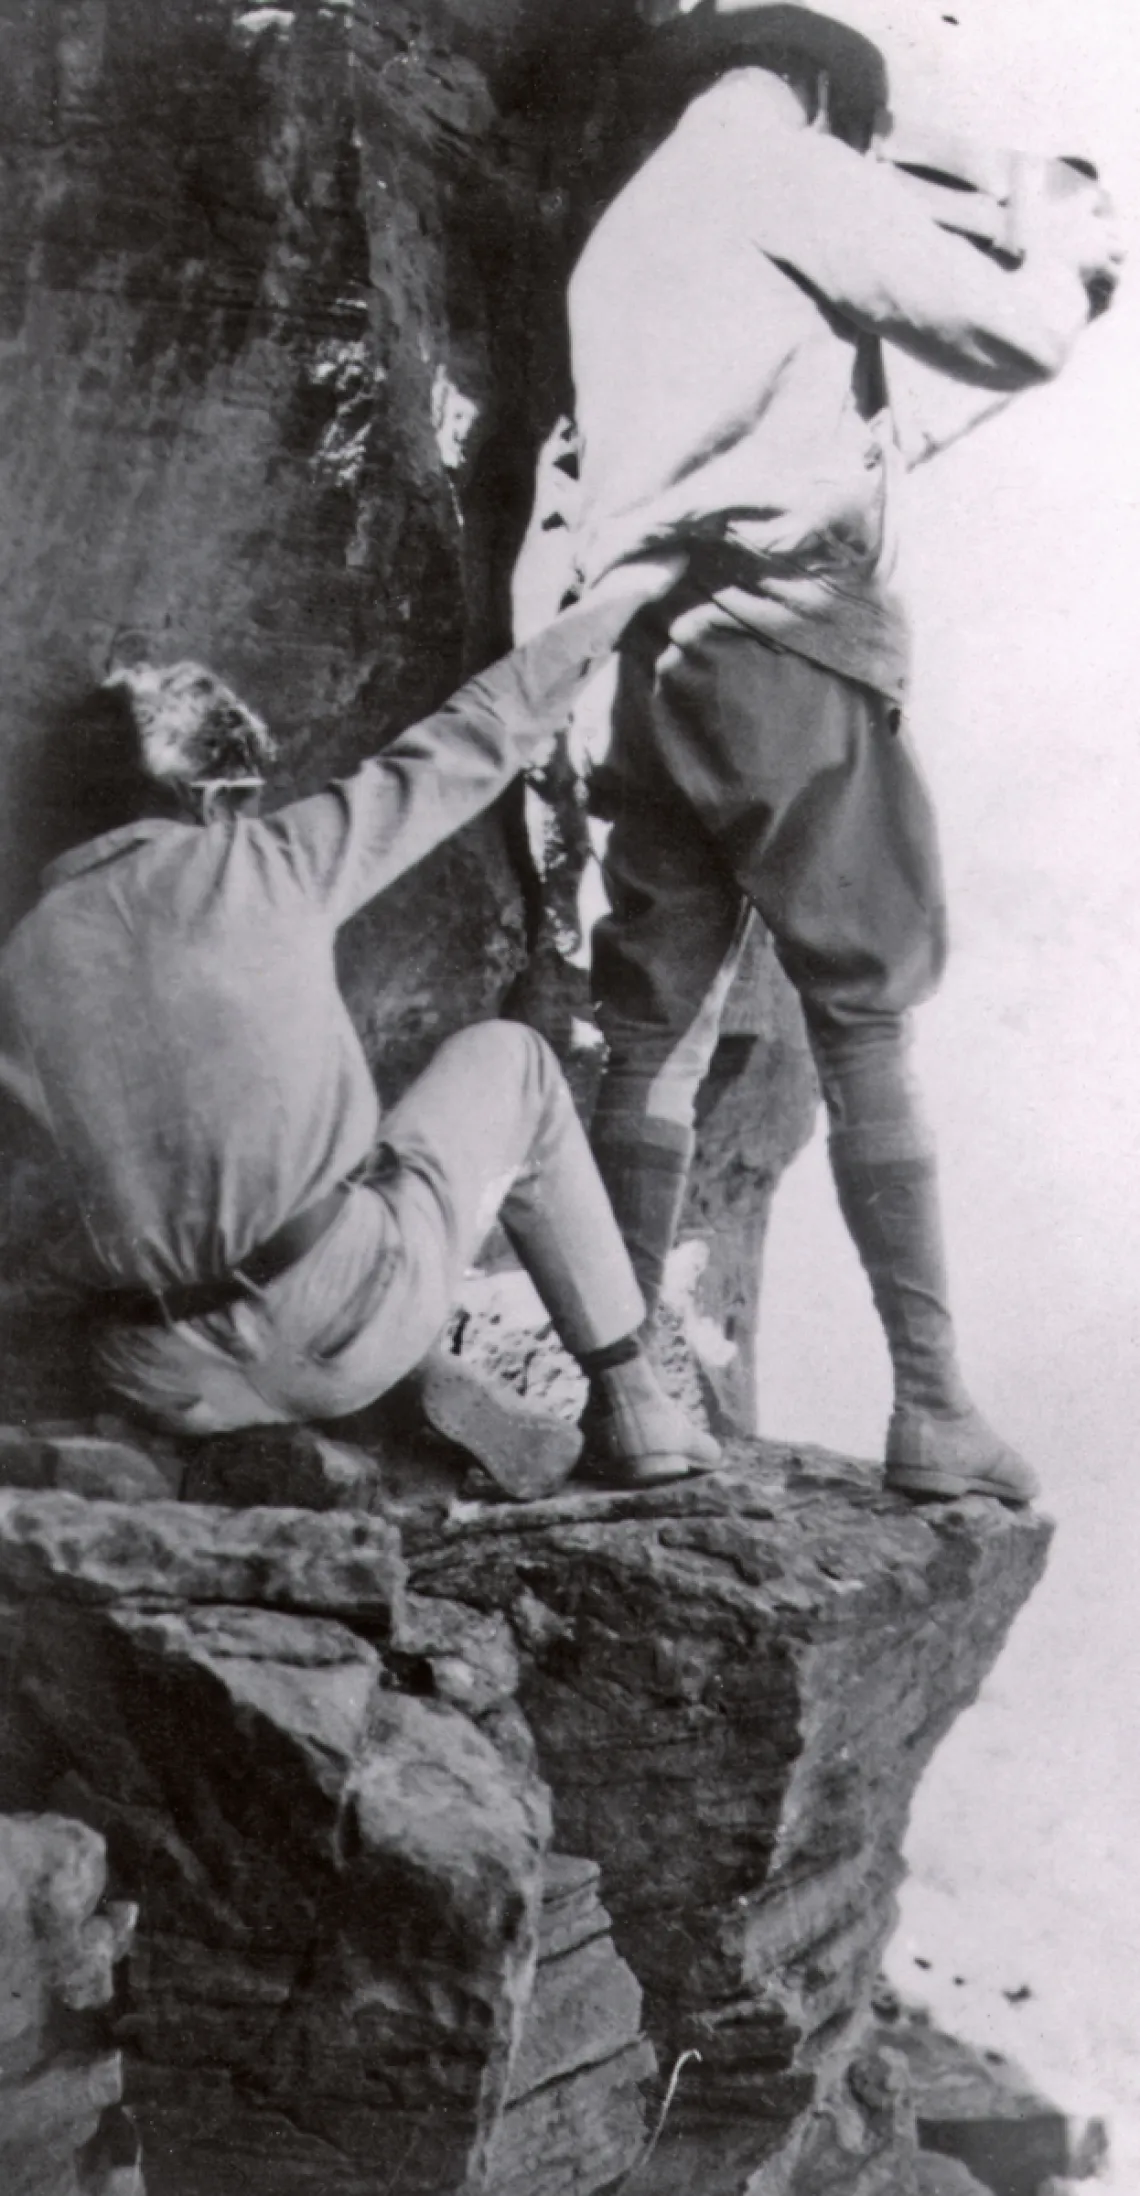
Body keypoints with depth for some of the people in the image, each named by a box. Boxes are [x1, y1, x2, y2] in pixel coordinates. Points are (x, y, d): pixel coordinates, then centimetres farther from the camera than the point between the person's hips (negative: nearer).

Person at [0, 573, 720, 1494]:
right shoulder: (266, 866, -4)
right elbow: (465, 748, 4)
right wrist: (615, 603, 16)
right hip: (351, 1333, -4)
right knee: (508, 1059, 21)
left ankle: (410, 1389, 15)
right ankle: (629, 1407, 22)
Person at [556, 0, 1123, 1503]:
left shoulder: (621, 235, 27)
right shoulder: (789, 167, 5)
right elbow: (1004, 337, 1)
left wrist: (867, 453, 33)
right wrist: (1070, 254, 19)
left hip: (653, 662, 7)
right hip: (788, 645, -6)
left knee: (652, 1046, 4)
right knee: (865, 1039, -4)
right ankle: (933, 1412, -4)